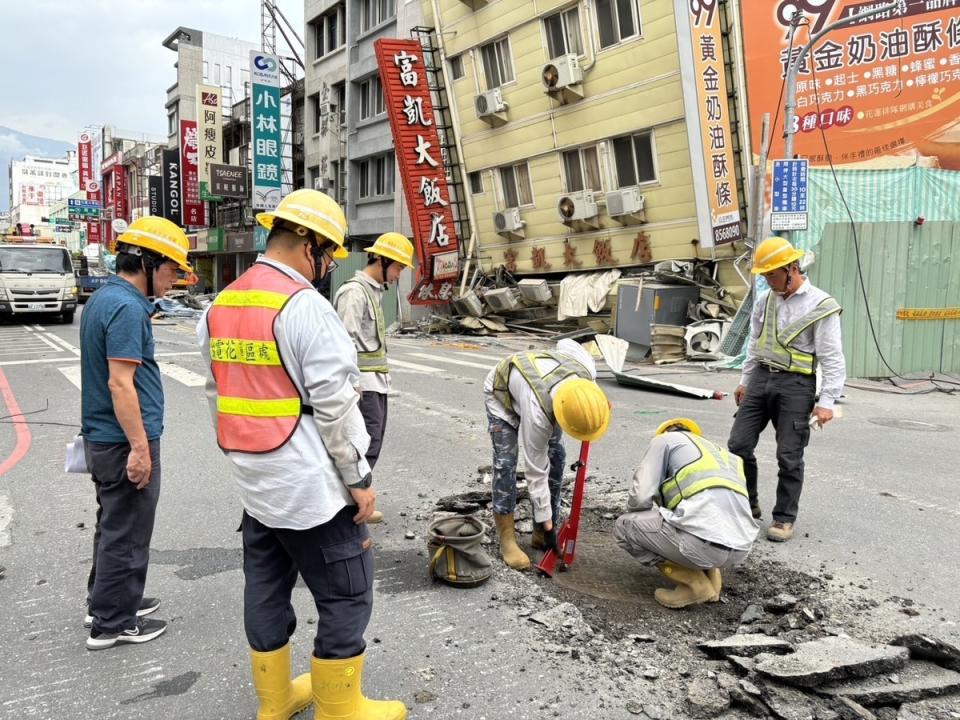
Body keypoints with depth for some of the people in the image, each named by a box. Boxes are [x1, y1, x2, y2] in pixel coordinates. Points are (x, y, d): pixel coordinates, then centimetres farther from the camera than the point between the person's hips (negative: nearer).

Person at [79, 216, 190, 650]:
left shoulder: (104, 298, 11)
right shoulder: (127, 307, -20)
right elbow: (120, 384, -24)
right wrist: (140, 448, -22)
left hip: (102, 437, 10)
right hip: (124, 440, -10)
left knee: (113, 525, 22)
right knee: (127, 533, 3)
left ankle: (104, 601, 36)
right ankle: (112, 623, 16)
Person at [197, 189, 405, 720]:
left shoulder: (219, 307, 8)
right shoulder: (304, 305, -17)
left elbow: (218, 394, 13)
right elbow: (335, 405, -18)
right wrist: (359, 478, -10)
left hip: (255, 483, 9)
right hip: (311, 485, -8)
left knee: (265, 590, 18)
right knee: (345, 597, 6)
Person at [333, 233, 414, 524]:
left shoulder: (375, 290, 17)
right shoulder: (354, 292, -13)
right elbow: (347, 342, -19)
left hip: (377, 380, 10)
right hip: (363, 383, -10)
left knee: (373, 440, 12)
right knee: (368, 444, -12)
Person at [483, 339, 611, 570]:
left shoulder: (586, 369, -34)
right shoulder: (537, 412, -44)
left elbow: (566, 344, -8)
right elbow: (536, 471, -31)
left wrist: (596, 402, -5)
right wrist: (547, 523, -21)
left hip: (542, 383, 6)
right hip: (502, 394, -6)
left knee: (556, 457, -2)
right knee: (505, 463, -17)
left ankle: (541, 534, 9)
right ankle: (507, 538, -4)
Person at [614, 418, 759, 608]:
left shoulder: (664, 440, 15)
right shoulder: (725, 456, 33)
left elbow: (641, 496, 2)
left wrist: (637, 515, 25)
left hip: (704, 541, -8)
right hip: (741, 548, 8)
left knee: (624, 526, 13)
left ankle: (694, 583, 6)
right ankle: (711, 575, 17)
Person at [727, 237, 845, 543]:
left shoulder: (820, 306, -9)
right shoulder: (765, 300, 9)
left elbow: (832, 359, -11)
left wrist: (826, 401, -16)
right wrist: (745, 381, 21)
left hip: (795, 385, -5)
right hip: (761, 379, 6)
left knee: (789, 456, 0)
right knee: (738, 445, 3)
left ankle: (784, 517, 15)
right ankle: (746, 504, 22)